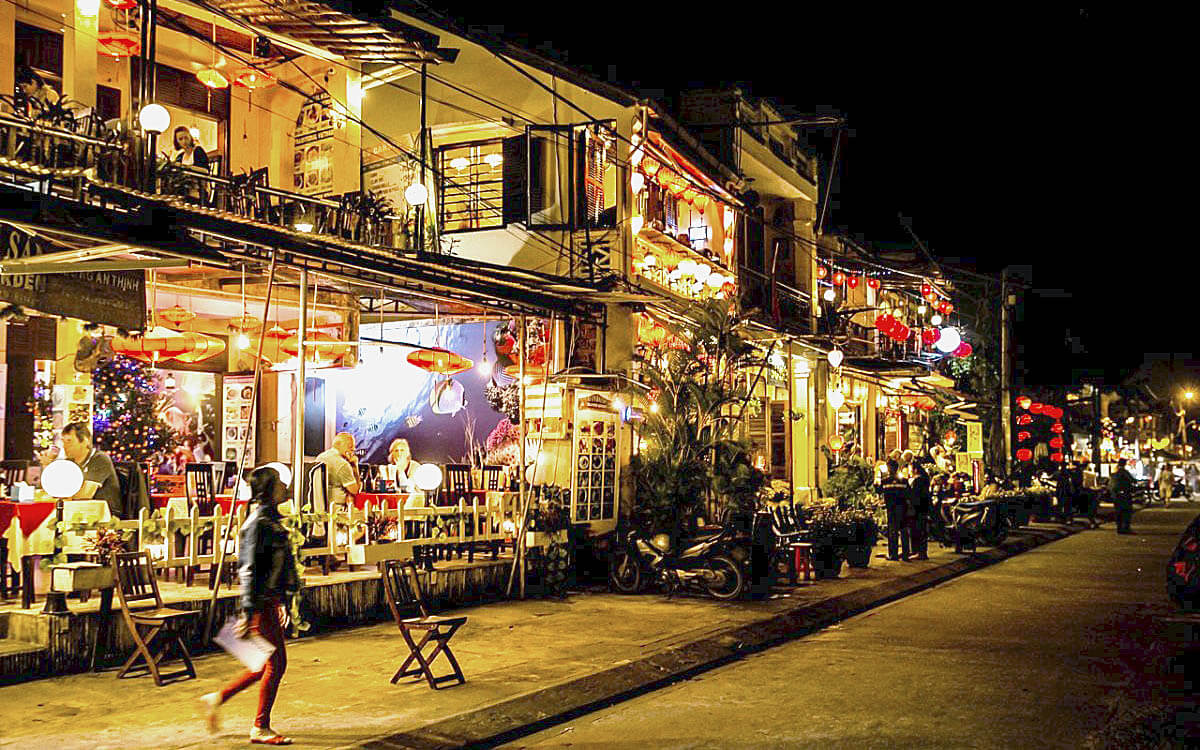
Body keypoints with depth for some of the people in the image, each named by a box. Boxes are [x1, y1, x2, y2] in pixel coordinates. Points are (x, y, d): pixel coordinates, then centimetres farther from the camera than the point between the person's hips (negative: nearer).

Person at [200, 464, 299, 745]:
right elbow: (249, 569, -20)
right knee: (276, 662, -3)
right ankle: (260, 727, 9)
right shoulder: (258, 523, -16)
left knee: (268, 664, 15)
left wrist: (283, 603, 25)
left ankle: (217, 698, 26)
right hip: (261, 604, -10)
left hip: (272, 601, 10)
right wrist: (247, 613, -22)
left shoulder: (272, 520, 14)